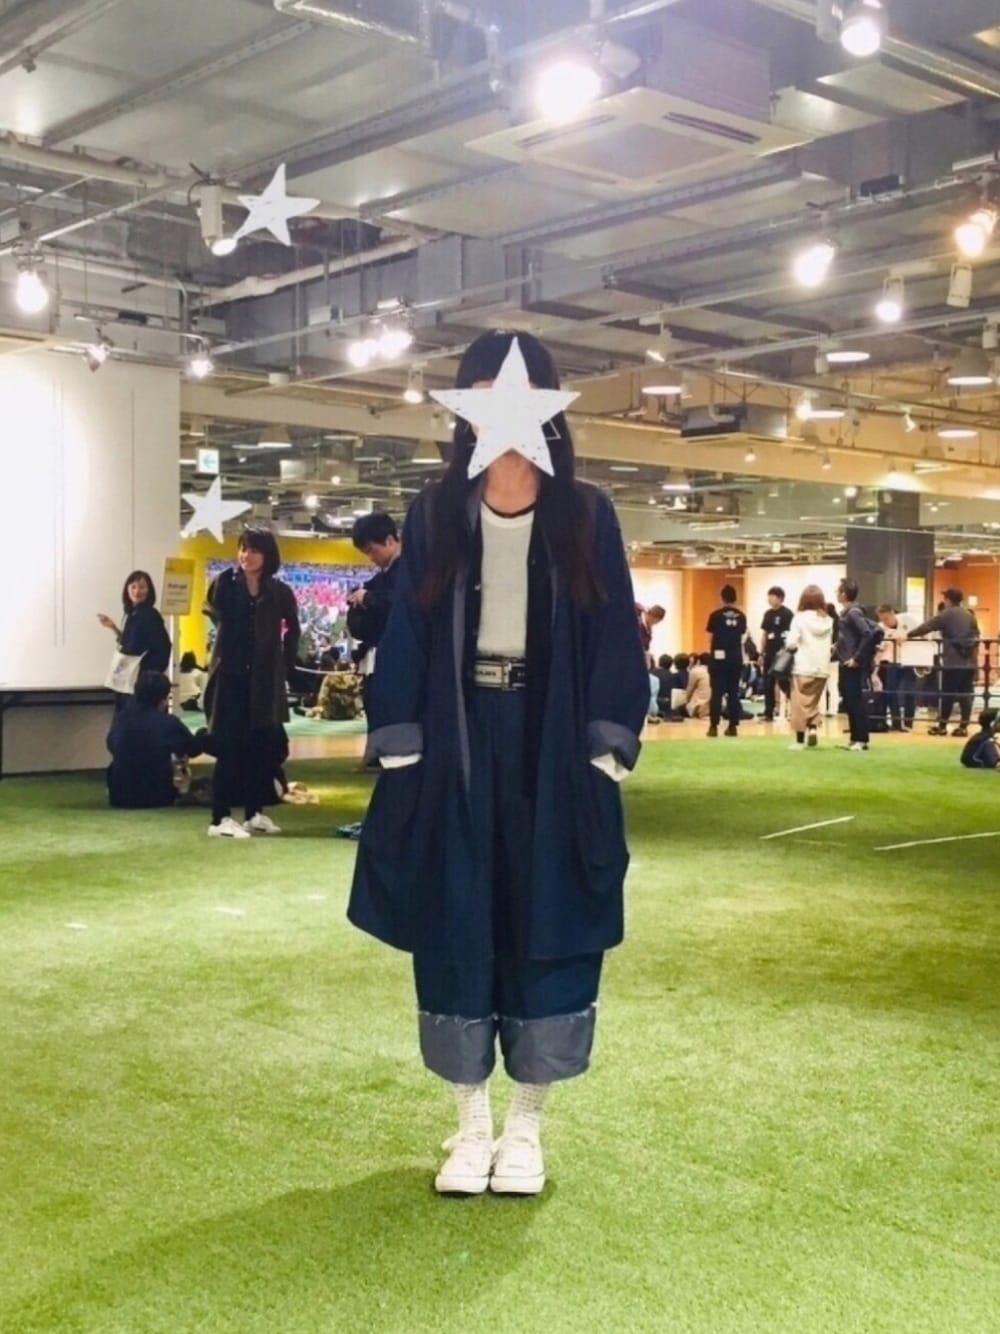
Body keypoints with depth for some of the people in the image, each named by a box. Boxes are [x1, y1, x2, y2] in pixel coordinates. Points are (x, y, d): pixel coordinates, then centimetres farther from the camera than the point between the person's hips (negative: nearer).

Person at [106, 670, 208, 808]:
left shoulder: (121, 717, -5)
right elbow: (194, 748, 3)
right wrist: (204, 734, 26)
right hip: (156, 796, -4)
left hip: (120, 795, 4)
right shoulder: (168, 723, -15)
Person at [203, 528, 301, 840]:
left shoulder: (279, 592, 2)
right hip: (230, 676, -2)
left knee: (261, 747, 7)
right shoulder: (225, 585, -1)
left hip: (265, 680, 3)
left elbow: (292, 629, 15)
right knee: (229, 748, -5)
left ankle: (254, 813, 18)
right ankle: (220, 818, -3)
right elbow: (215, 615, -11)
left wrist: (288, 665, 10)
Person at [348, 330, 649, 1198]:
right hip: (455, 745, 1)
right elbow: (405, 637, 2)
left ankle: (526, 1128, 18)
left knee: (547, 930, 4)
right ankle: (472, 1126, 19)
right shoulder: (435, 516, 4)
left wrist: (608, 753, -8)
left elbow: (615, 639, 0)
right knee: (455, 932, 4)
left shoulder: (587, 516, 2)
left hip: (554, 748, -1)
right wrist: (399, 755, -5)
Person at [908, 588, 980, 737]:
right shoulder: (969, 615, 13)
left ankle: (942, 726, 6)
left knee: (948, 694, 1)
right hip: (969, 661, 5)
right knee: (966, 693, 4)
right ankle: (963, 726, 3)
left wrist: (909, 635, 2)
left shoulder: (946, 615, -6)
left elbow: (927, 626, -8)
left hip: (952, 661, -5)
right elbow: (976, 636, 18)